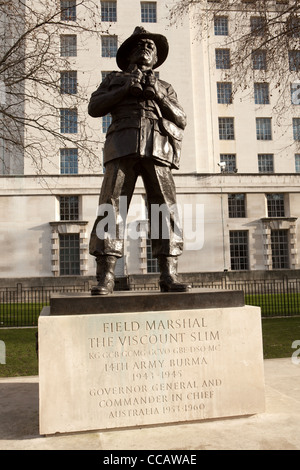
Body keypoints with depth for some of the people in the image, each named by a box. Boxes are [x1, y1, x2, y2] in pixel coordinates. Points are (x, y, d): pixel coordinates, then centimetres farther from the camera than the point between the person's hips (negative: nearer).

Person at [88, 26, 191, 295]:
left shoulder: (166, 88, 32)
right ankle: (105, 278, -15)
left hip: (157, 149, 1)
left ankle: (169, 277, -12)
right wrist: (125, 89, 2)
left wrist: (159, 95, 2)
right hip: (123, 146, -1)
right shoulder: (114, 80, 30)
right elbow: (94, 108, 13)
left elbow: (181, 120, 16)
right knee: (112, 206, -14)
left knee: (165, 208, -12)